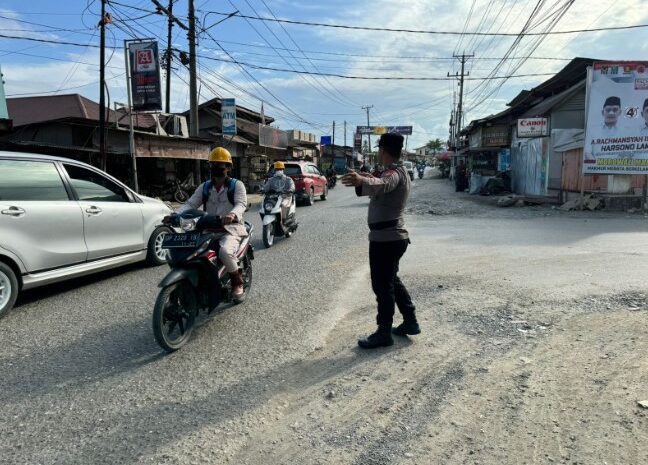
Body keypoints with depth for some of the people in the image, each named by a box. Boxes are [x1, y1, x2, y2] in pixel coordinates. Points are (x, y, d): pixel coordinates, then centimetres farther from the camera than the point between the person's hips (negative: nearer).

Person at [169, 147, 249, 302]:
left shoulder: (236, 185, 1)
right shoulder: (204, 187, 14)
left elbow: (241, 204, -16)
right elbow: (190, 204, 4)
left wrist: (233, 214, -40)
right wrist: (175, 214, -16)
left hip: (231, 227, -5)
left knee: (225, 252, -35)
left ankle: (237, 281, -8)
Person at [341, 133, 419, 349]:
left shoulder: (394, 173, -18)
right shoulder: (401, 172, 14)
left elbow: (382, 185, -43)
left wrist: (361, 180, -62)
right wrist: (370, 179, 48)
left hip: (385, 238, -10)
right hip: (394, 237, 10)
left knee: (383, 286, 0)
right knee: (392, 281, 21)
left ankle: (384, 333, 11)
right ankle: (410, 322, 31)